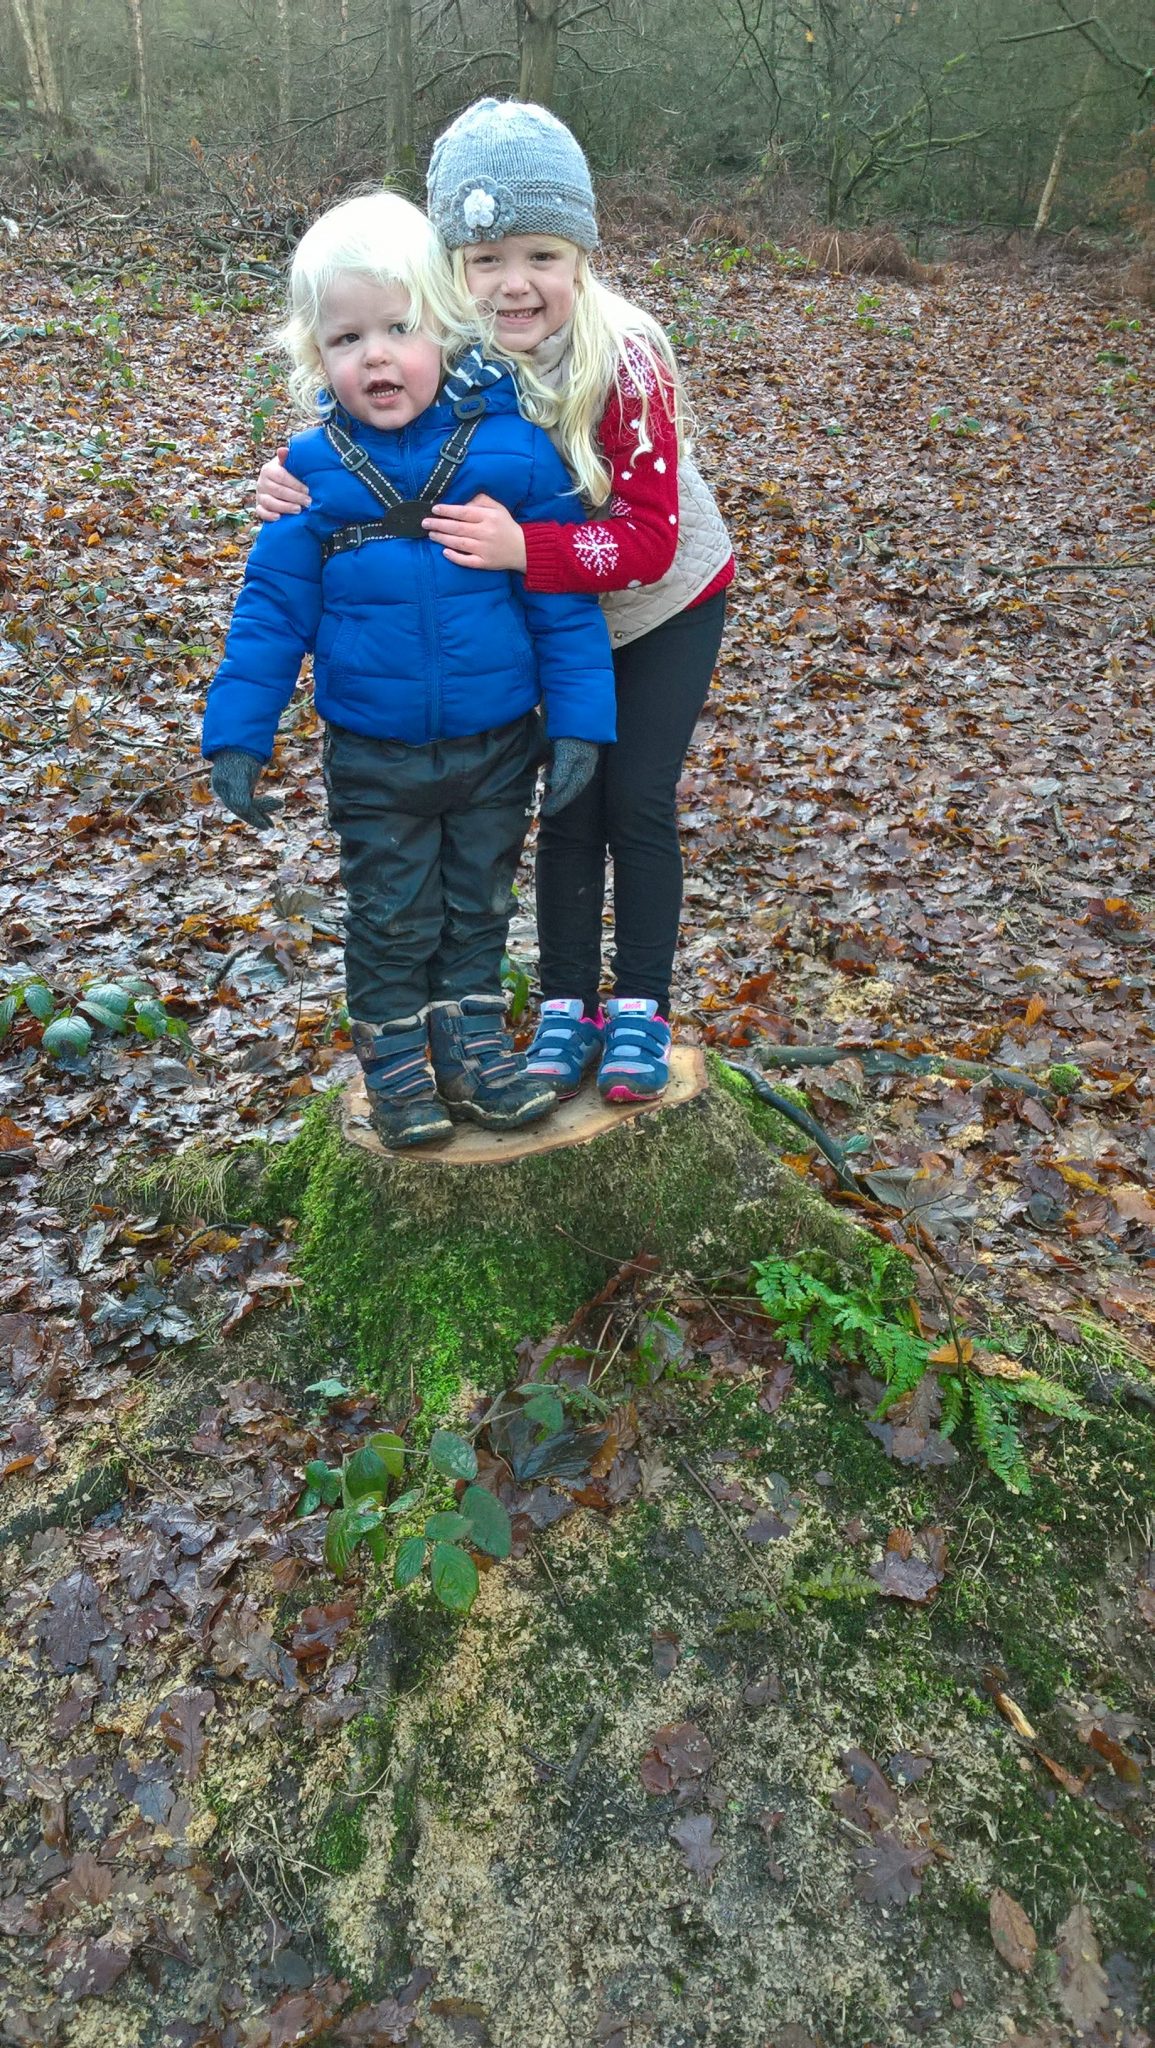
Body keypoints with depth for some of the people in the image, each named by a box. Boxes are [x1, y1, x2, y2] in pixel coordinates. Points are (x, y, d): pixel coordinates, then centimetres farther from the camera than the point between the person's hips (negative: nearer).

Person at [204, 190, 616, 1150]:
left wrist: (580, 720, -10)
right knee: (391, 915, 14)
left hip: (497, 746, 0)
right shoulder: (315, 472, -8)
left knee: (480, 902, 17)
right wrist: (237, 735, -4)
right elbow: (273, 611, -2)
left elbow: (565, 602, -7)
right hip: (374, 758, 0)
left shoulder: (513, 450, -11)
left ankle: (473, 1038, 37)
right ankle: (395, 1054, 33)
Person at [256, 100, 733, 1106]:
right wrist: (300, 485, -26)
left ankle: (641, 1007, 13)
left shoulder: (626, 356, -28)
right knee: (568, 806, 2)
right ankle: (567, 1004, 16)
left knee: (638, 804, -4)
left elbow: (648, 542, -31)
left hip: (669, 602, -3)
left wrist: (522, 547, -46)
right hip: (553, 618, 3)